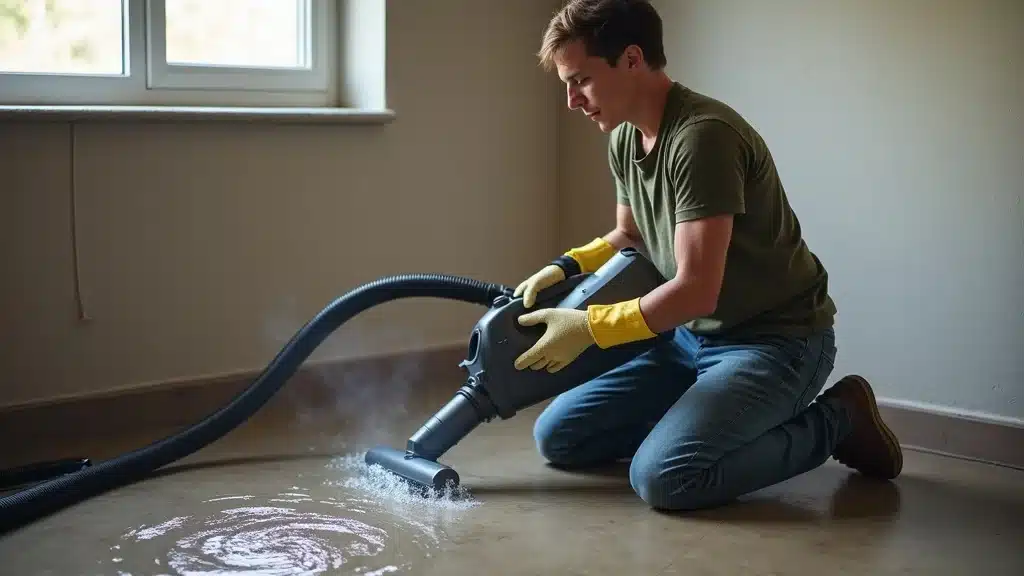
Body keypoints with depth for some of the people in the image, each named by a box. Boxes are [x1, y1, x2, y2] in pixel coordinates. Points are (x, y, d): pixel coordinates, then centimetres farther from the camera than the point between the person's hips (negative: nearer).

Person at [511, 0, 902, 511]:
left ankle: (835, 421, -5)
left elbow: (697, 289, -29)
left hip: (776, 341, -8)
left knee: (664, 476, -28)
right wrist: (566, 267, 1)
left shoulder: (702, 136, -25)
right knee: (556, 436, 4)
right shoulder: (624, 140, 3)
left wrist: (590, 328, -23)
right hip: (691, 339, 8)